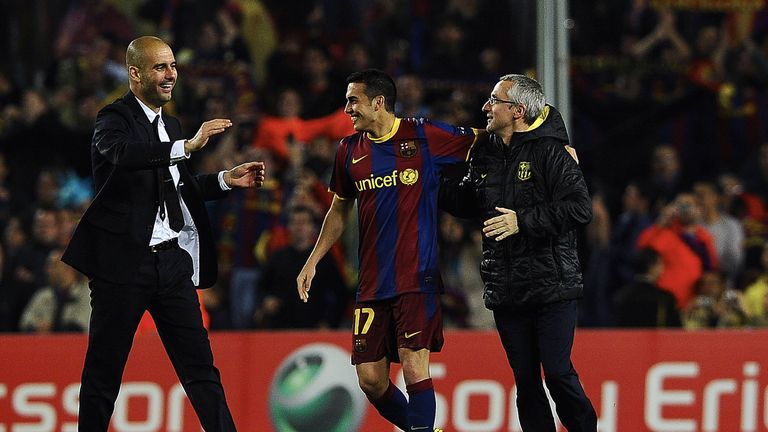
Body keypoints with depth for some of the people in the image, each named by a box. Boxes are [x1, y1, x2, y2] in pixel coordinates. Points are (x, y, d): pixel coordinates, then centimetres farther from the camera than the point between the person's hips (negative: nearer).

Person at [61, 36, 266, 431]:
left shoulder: (169, 125, 17)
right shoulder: (114, 119, -8)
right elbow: (121, 154, -32)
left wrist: (226, 180, 12)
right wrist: (188, 146, -40)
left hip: (172, 260, 7)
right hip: (124, 261, -7)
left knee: (200, 366, 3)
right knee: (103, 372, 2)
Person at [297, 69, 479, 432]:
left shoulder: (425, 136, -3)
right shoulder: (350, 150, 11)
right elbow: (339, 211, 23)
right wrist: (312, 262, 20)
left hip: (417, 277, -5)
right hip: (372, 284, 5)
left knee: (414, 367, -15)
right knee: (370, 379, 1)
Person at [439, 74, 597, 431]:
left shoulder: (548, 151, -9)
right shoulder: (484, 154, 12)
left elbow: (579, 208, -17)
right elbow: (466, 202, 25)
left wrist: (523, 221, -19)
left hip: (552, 286, -6)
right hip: (506, 291, 6)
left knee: (557, 374, -7)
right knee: (525, 381, 7)